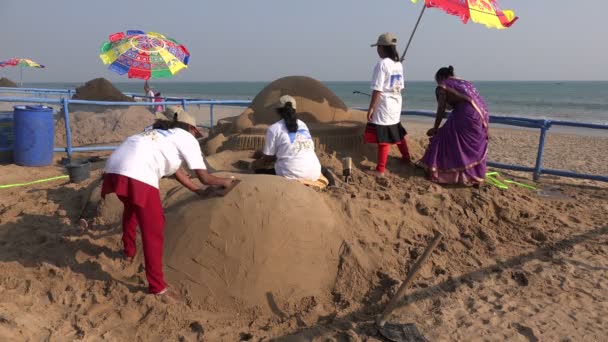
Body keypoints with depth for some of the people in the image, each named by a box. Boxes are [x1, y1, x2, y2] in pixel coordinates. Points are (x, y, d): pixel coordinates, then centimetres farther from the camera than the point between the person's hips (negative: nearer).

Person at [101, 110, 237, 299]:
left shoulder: (162, 134, 33)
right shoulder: (187, 138, 12)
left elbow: (176, 170, 37)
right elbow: (205, 177, 11)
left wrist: (199, 190, 44)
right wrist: (225, 182, 30)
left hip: (114, 166, 9)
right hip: (137, 174, -9)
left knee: (132, 208, 35)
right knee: (153, 229, 0)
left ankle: (129, 252, 54)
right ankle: (157, 287, 6)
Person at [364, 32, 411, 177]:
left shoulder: (382, 64, -15)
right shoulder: (399, 64, 9)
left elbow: (377, 90, -17)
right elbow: (400, 87, 13)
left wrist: (371, 108, -13)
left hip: (384, 106, -8)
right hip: (396, 105, 8)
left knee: (383, 138, -6)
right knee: (398, 133, 23)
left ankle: (380, 170, -2)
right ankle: (406, 158, 38)